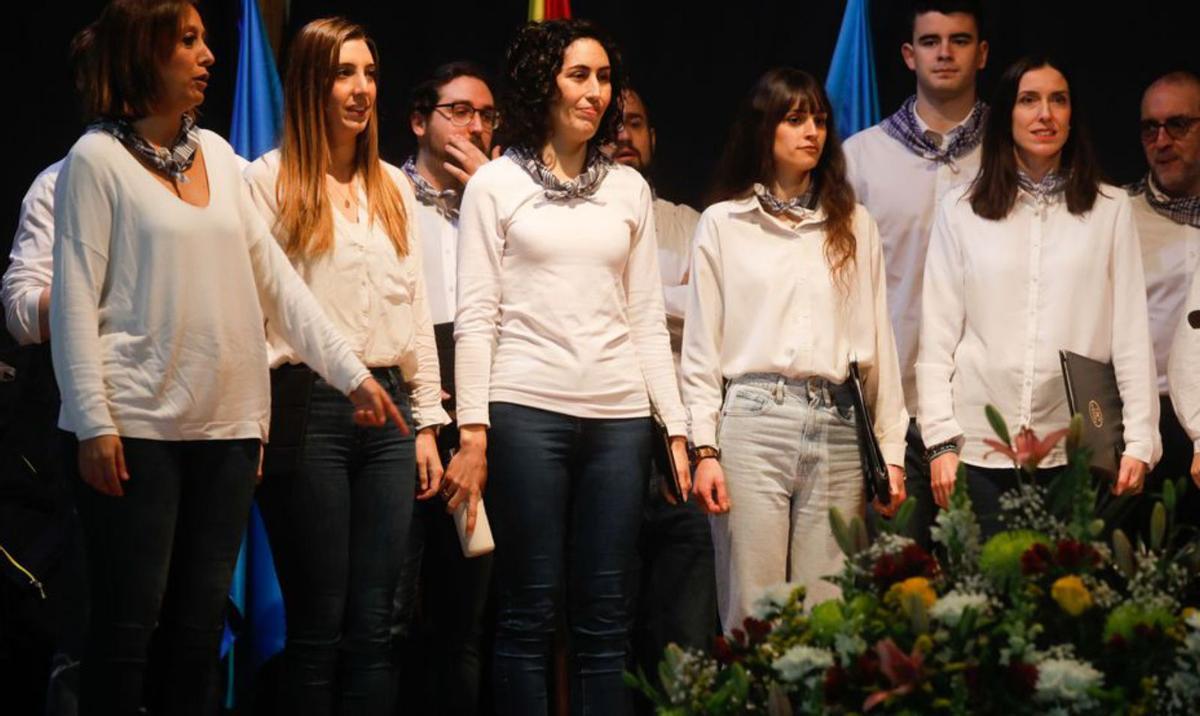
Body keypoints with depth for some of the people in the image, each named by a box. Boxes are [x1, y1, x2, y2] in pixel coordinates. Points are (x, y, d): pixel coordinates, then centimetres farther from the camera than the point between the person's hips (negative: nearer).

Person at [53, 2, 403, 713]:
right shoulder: (98, 158, -4)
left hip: (226, 424, 6)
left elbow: (275, 276, 12)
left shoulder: (217, 152, 13)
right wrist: (94, 423, -16)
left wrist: (351, 370, 6)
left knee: (202, 626, 8)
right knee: (128, 625, -3)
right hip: (137, 427, -5)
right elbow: (76, 300, -8)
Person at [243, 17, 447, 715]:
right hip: (308, 408, -5)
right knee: (318, 625, -2)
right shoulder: (271, 179, -1)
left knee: (374, 627, 4)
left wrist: (427, 422, 12)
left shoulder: (393, 186, 16)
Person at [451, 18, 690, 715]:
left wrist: (677, 426, 7)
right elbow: (477, 315, 1)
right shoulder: (496, 183, 6)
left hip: (619, 418, 3)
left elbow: (648, 318, 14)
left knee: (606, 616, 3)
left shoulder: (629, 188, 15)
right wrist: (472, 432, -8)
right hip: (527, 409, -3)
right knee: (530, 610, -2)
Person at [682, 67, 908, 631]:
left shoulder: (854, 225, 15)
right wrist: (704, 449, -3)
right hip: (754, 420, -2)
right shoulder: (723, 224, 9)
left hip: (838, 430, 2)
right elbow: (702, 346, 7)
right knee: (752, 615, -5)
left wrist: (892, 450, 7)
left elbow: (878, 341, 14)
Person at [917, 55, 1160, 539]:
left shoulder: (1110, 210, 6)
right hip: (979, 449, 0)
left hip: (1076, 452, 0)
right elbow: (937, 335, 5)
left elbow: (1131, 334, 4)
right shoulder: (960, 210, 6)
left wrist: (1139, 442, -3)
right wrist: (941, 441, -2)